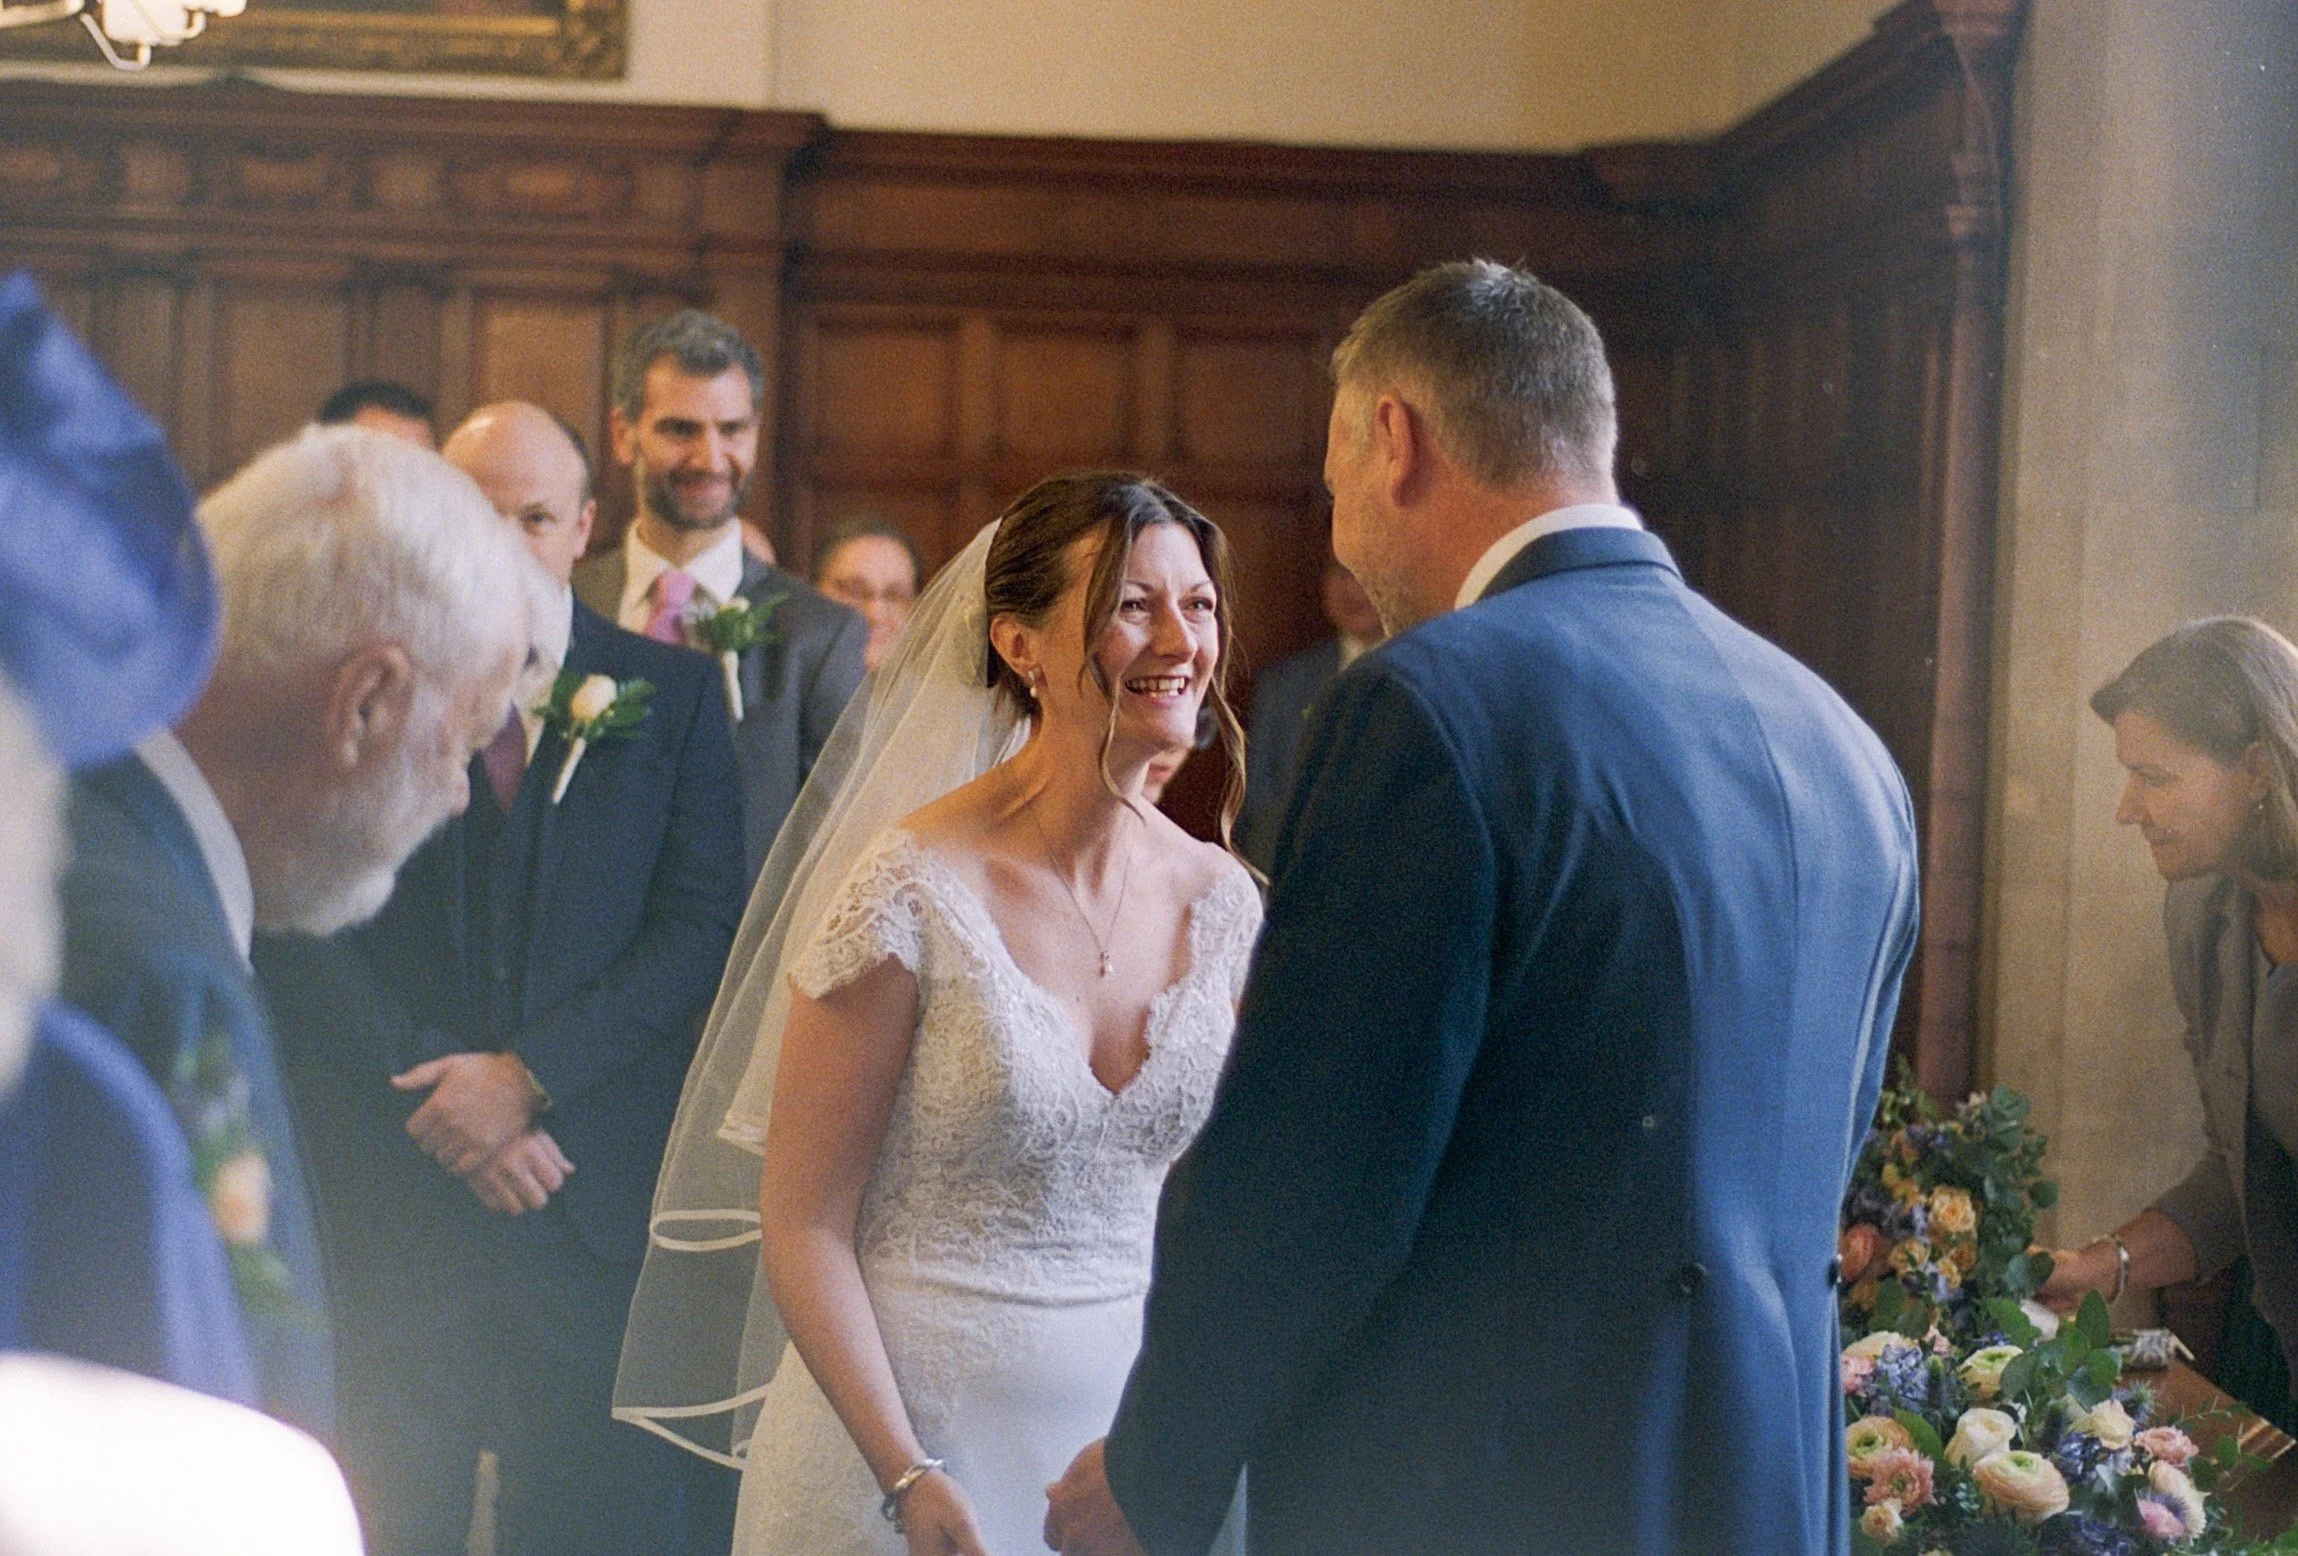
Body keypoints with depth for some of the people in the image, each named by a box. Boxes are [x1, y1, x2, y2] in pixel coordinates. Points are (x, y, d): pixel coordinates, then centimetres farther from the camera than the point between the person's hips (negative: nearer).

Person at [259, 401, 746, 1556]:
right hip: (383, 1204, 0)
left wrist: (530, 1073, -11)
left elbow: (702, 927, -1)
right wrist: (438, 1097, -11)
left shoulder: (671, 694, 7)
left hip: (596, 1203, 1)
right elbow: (303, 938, -2)